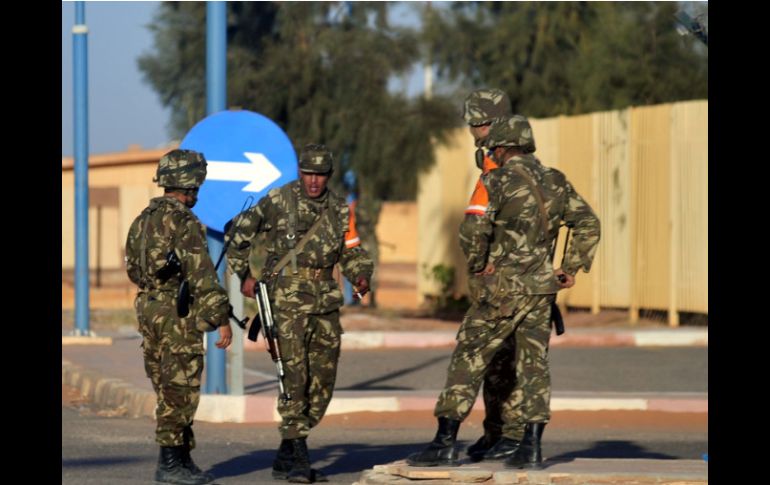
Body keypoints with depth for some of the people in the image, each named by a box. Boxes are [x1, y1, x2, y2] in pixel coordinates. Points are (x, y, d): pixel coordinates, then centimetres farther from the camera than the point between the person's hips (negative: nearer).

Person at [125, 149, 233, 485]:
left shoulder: (143, 220, 12)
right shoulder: (183, 222, -15)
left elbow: (133, 270, 20)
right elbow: (202, 274, -19)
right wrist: (222, 319, -18)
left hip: (149, 311, 9)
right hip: (179, 316, -9)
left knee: (168, 391, 13)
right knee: (179, 391, -4)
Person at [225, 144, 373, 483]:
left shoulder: (339, 210, 10)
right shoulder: (278, 201, -4)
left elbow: (352, 251, 18)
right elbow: (238, 232, 3)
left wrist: (361, 276, -2)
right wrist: (244, 275, 0)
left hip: (325, 302, 6)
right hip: (287, 299, -6)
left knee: (322, 381, 7)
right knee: (294, 375, -13)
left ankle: (285, 456, 16)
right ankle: (298, 458, -14)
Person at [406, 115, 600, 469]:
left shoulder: (497, 181, -9)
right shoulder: (556, 181, 10)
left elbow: (473, 231, -18)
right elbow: (588, 224, 11)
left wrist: (478, 266, -2)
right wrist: (571, 268, 12)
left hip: (503, 289, -5)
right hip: (542, 287, 6)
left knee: (468, 359, 0)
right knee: (532, 364, 9)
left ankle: (445, 443, -2)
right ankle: (531, 447, 3)